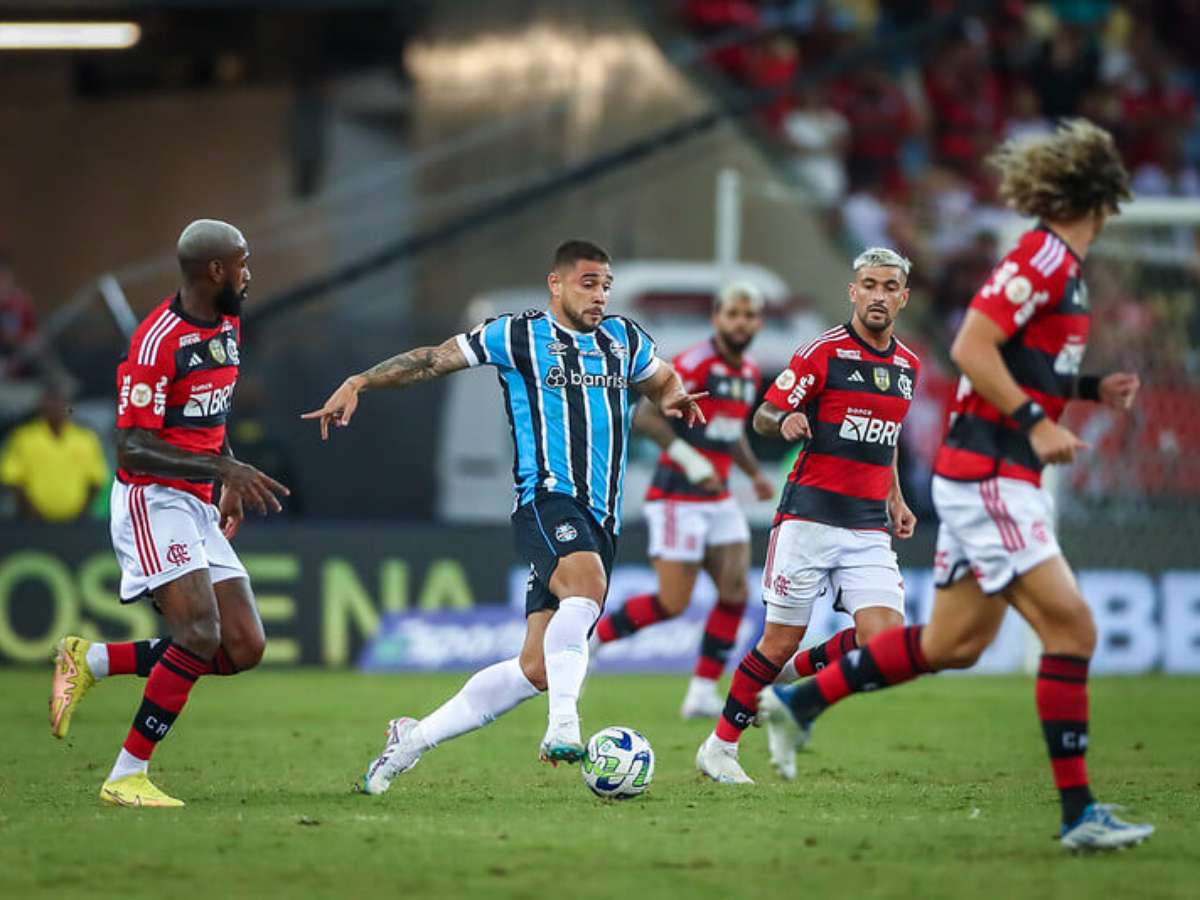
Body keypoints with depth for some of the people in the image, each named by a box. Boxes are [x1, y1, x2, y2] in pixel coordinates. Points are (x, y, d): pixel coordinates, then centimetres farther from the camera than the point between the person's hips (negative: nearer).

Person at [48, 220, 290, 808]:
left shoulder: (228, 327, 11)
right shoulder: (157, 341, -18)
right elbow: (132, 450, -21)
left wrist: (231, 487, 20)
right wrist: (222, 468, -27)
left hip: (198, 507, 9)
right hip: (152, 500, -9)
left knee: (244, 648, 0)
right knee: (200, 633, -23)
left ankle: (91, 661, 13)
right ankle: (126, 777, -13)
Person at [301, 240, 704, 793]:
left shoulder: (625, 340, 17)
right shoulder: (517, 336, 3)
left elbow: (664, 383, 36)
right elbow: (434, 360, 8)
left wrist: (672, 400, 11)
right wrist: (359, 382, -2)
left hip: (601, 519, 6)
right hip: (546, 500, -6)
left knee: (535, 670, 1)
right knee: (586, 584, -38)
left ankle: (414, 739, 15)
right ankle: (563, 726, -43)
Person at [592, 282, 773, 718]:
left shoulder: (750, 373, 12)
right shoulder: (694, 364, -15)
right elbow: (645, 416, -19)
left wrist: (755, 473, 15)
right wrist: (690, 461, -25)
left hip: (718, 498, 8)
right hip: (679, 497, -8)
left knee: (735, 591, -4)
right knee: (672, 603, -10)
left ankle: (702, 693, 2)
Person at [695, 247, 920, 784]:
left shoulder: (907, 366, 13)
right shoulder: (824, 352, -5)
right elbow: (762, 417, -2)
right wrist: (785, 423, -25)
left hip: (870, 528, 5)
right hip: (810, 514, -5)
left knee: (885, 637, -13)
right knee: (781, 642, -4)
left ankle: (791, 680, 13)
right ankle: (719, 746, 13)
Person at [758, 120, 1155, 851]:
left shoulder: (1065, 266, 15)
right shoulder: (1042, 257, -15)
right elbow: (972, 347, -21)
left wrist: (1091, 389, 11)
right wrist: (1034, 422, -22)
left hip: (1007, 480, 10)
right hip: (987, 475, -10)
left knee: (952, 644, 14)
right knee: (1071, 627, -14)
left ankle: (798, 700, 25)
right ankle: (1079, 813, -12)